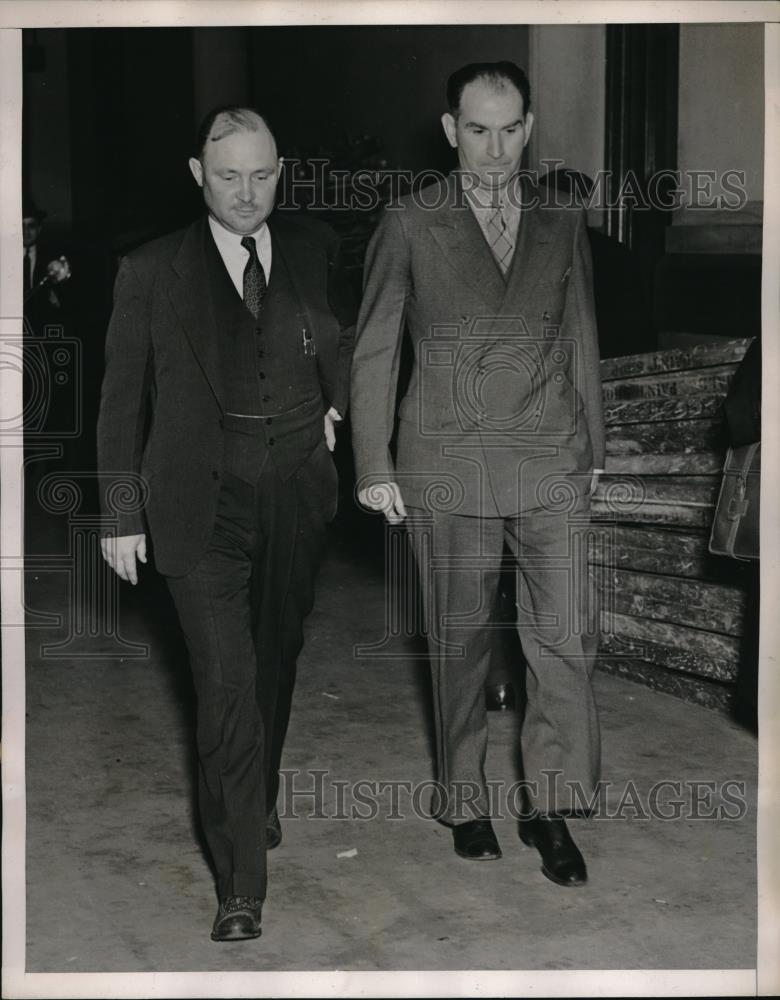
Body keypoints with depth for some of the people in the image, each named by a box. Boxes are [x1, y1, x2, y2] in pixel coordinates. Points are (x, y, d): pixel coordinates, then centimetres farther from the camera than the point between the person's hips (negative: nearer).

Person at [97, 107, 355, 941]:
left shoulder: (315, 252, 5)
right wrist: (120, 514, 1)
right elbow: (121, 399, 1)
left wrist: (340, 404, 7)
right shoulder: (152, 272, -3)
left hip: (296, 498, 4)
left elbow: (347, 335, 24)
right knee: (226, 682, -10)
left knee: (275, 664, 16)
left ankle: (254, 800, 41)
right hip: (202, 505, -3)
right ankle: (240, 883, -4)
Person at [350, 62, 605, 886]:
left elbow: (580, 342, 15)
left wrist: (591, 447, 15)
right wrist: (374, 467, -1)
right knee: (459, 643, 7)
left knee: (566, 637, -3)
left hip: (550, 461, 2)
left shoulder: (561, 224, 8)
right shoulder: (409, 225, 0)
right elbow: (373, 350, 2)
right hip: (446, 465, -2)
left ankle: (549, 807, 11)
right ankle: (463, 801, 22)